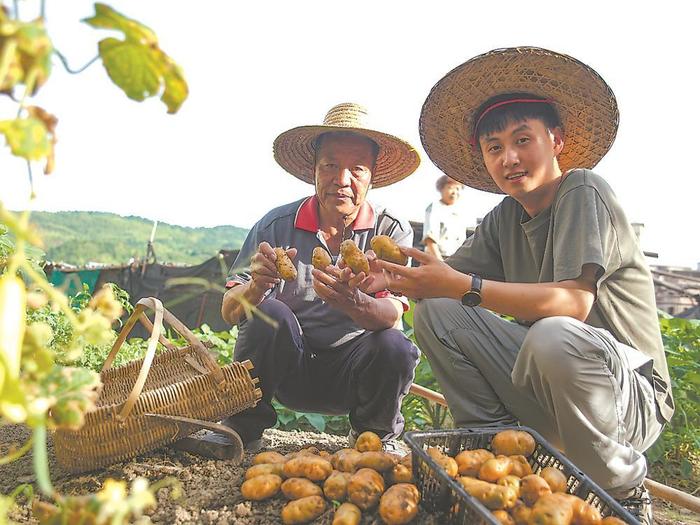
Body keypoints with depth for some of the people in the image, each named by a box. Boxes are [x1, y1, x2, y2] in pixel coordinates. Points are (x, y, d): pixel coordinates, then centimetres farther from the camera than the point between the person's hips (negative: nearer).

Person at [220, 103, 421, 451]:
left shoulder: (391, 231, -7)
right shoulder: (276, 226, -7)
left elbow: (392, 318, -20)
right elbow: (230, 312, -11)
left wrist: (351, 301, -44)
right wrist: (257, 285, -35)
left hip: (353, 370, 1)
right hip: (287, 371, 0)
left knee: (395, 348, -29)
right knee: (269, 313, -27)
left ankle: (373, 438, 3)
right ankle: (242, 428, -4)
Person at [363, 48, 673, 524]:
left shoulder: (583, 191, -16)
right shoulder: (506, 217, 5)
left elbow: (574, 301, -29)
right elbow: (451, 278, -1)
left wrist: (464, 286, -34)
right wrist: (396, 278, -21)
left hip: (631, 394, -5)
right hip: (539, 383, 6)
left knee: (553, 337, -39)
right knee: (436, 313, -6)